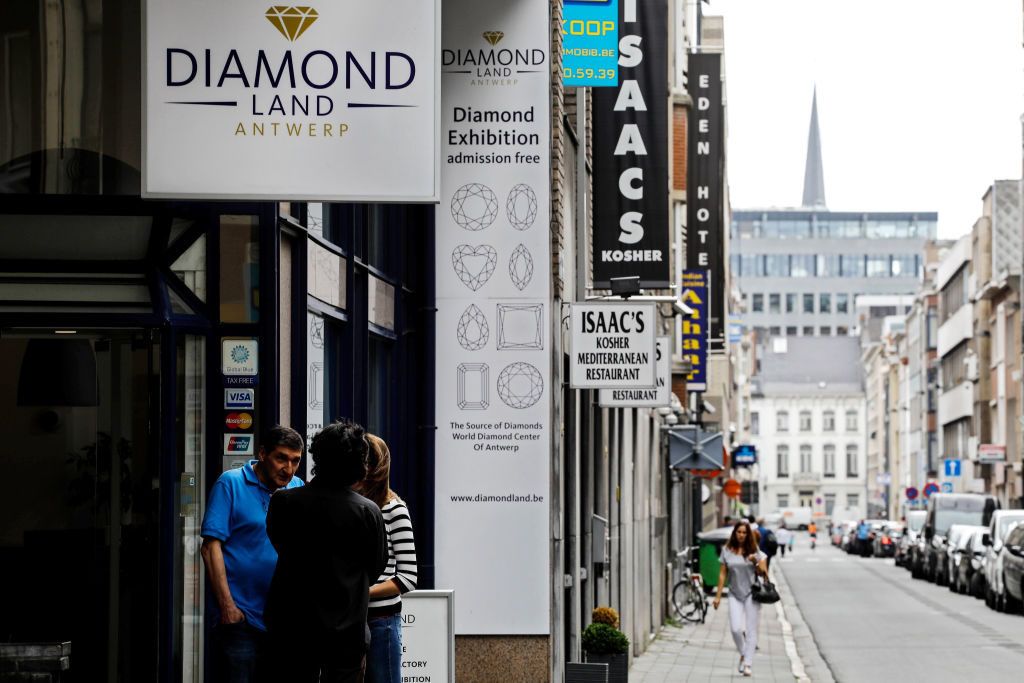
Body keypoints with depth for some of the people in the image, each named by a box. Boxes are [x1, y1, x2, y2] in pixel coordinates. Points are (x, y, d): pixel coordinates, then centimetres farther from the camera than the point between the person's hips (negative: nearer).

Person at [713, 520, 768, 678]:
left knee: (750, 630, -4)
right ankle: (743, 654, 18)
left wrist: (756, 562, -18)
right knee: (735, 629, -10)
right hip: (734, 595, 1)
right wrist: (718, 596, 6)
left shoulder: (754, 551, 0)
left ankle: (748, 664, -1)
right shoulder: (727, 551, 3)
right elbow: (723, 574, 7)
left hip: (751, 594, -1)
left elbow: (764, 573, 1)